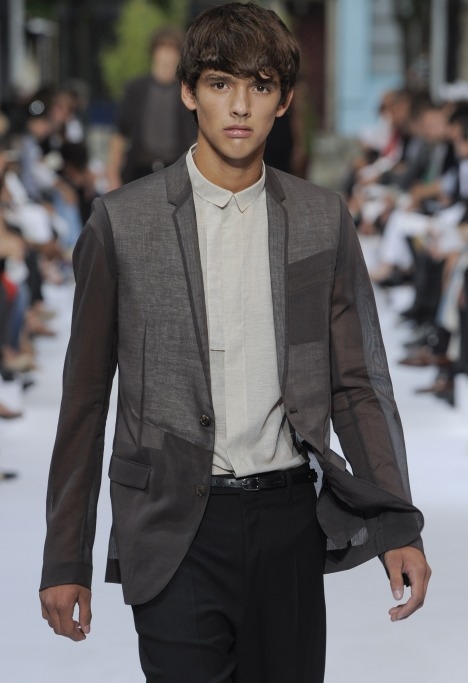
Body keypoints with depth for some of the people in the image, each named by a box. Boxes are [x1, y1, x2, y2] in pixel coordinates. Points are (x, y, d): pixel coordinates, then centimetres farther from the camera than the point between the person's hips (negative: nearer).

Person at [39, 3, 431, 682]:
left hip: (289, 522, 3)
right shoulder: (123, 221, 0)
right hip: (176, 533, -2)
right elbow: (85, 397, 3)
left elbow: (359, 384, 9)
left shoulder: (323, 220, 6)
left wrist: (398, 527, 0)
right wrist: (65, 561, 2)